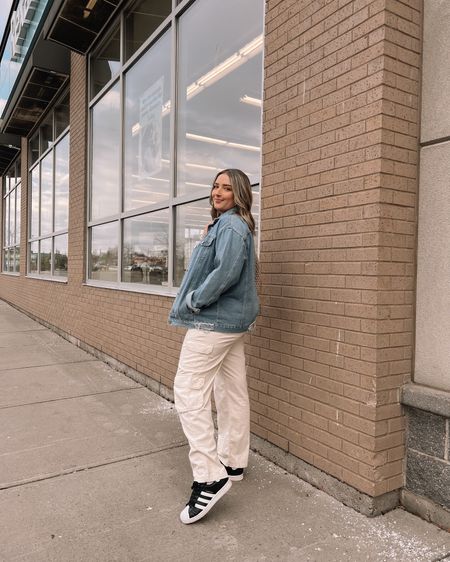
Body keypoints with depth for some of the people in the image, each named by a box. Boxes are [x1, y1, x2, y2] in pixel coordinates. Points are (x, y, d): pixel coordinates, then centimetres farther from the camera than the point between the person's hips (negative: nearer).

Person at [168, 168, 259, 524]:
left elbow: (226, 272, -26)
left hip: (216, 320, -11)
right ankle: (233, 463, 27)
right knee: (232, 392, 14)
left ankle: (209, 476, -8)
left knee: (189, 390, -10)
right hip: (235, 321, 11)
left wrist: (194, 302, -16)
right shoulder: (226, 225, 19)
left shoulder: (231, 225, -13)